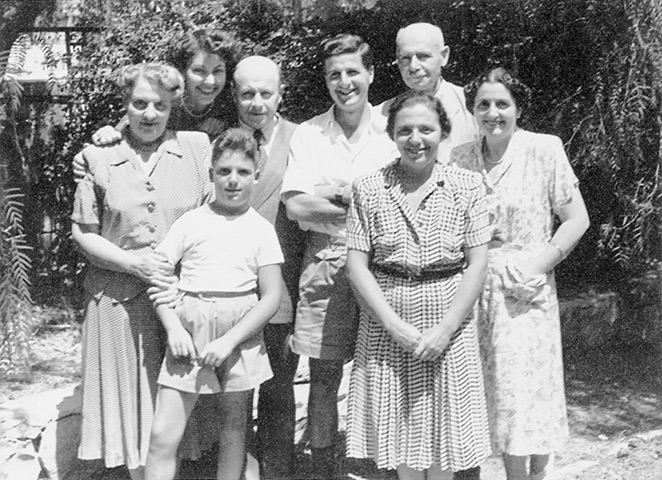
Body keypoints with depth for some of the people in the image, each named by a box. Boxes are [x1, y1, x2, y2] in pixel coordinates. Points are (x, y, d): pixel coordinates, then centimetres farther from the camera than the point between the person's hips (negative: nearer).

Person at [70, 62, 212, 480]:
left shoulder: (197, 147, 3)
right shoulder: (100, 157, 2)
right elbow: (82, 231, 3)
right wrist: (130, 261, -12)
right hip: (119, 299, 0)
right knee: (131, 394, 9)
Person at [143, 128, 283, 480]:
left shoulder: (261, 228, 1)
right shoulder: (191, 222, 2)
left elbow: (271, 296, -3)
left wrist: (229, 340, -13)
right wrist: (173, 329, -11)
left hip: (240, 332, 0)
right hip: (190, 330, 0)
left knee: (233, 425, 13)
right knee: (163, 435, -5)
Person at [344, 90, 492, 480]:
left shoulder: (467, 186, 0)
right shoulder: (368, 189, 0)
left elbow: (477, 265, -3)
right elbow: (357, 264, -3)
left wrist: (446, 328, -13)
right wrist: (394, 324, -13)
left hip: (449, 323, 0)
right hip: (386, 325, 1)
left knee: (443, 434, 7)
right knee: (399, 433, 9)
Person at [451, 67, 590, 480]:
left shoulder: (544, 150, -4)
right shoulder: (460, 158, 4)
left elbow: (577, 219, -2)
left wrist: (538, 266, -11)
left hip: (525, 291, -3)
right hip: (473, 288, 3)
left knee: (529, 394, -2)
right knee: (499, 392, 8)